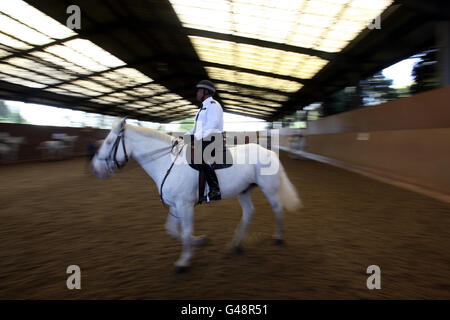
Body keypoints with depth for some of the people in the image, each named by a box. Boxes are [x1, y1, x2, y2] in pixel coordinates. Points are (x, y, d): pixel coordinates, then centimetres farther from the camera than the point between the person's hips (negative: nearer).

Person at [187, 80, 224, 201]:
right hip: (202, 141, 10)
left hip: (212, 141, -10)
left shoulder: (213, 105, -4)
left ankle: (215, 190, -32)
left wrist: (197, 138, -25)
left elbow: (211, 125, -19)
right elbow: (196, 128, 26)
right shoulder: (203, 107, 26)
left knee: (201, 157, -33)